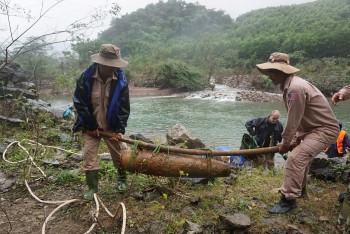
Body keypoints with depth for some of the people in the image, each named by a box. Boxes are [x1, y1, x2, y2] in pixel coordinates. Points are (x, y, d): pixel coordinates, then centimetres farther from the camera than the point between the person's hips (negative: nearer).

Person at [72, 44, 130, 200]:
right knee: (89, 156, -1)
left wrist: (120, 129, -14)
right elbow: (79, 102, -10)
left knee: (120, 153, 5)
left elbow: (124, 106, -7)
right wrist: (90, 126, -10)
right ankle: (92, 187, 14)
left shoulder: (121, 80, -12)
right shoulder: (86, 77, -15)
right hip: (91, 126, 0)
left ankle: (122, 180, 30)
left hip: (112, 126, 1)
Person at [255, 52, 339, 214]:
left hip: (325, 129, -11)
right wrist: (295, 139, 5)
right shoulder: (289, 86, 5)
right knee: (301, 156, 25)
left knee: (295, 159, -20)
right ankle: (300, 188, 44)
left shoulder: (295, 88, -28)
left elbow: (293, 121, -24)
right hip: (313, 128, 11)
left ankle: (289, 199, -10)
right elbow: (296, 119, 7)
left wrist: (285, 143, -12)